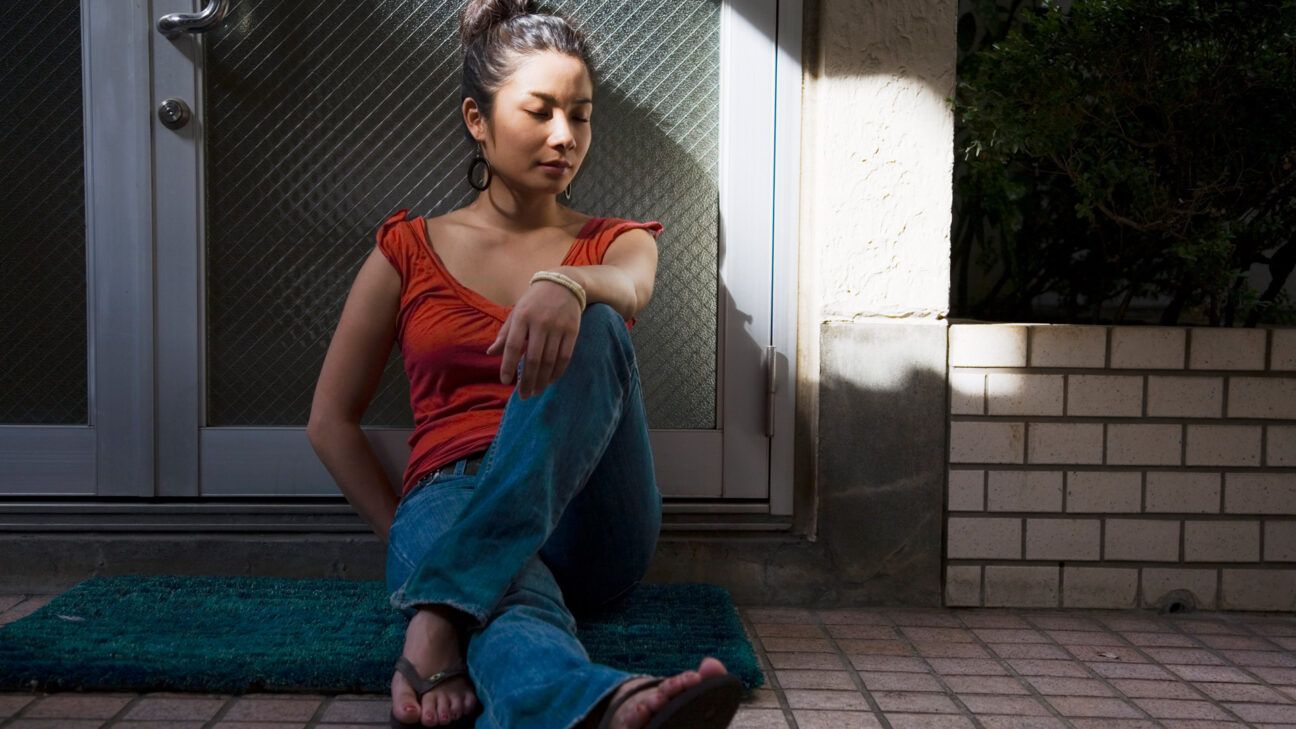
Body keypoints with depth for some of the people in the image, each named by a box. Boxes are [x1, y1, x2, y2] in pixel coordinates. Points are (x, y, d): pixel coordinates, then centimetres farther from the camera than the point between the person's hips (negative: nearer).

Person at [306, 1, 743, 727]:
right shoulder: (408, 251, 15)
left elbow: (630, 286, -13)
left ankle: (442, 612, -45)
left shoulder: (616, 241, 16)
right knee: (516, 605, -40)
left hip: (588, 524, 1)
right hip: (453, 500, 0)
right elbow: (331, 420, 15)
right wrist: (406, 534, 2)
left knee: (591, 326, -31)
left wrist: (564, 284, -39)